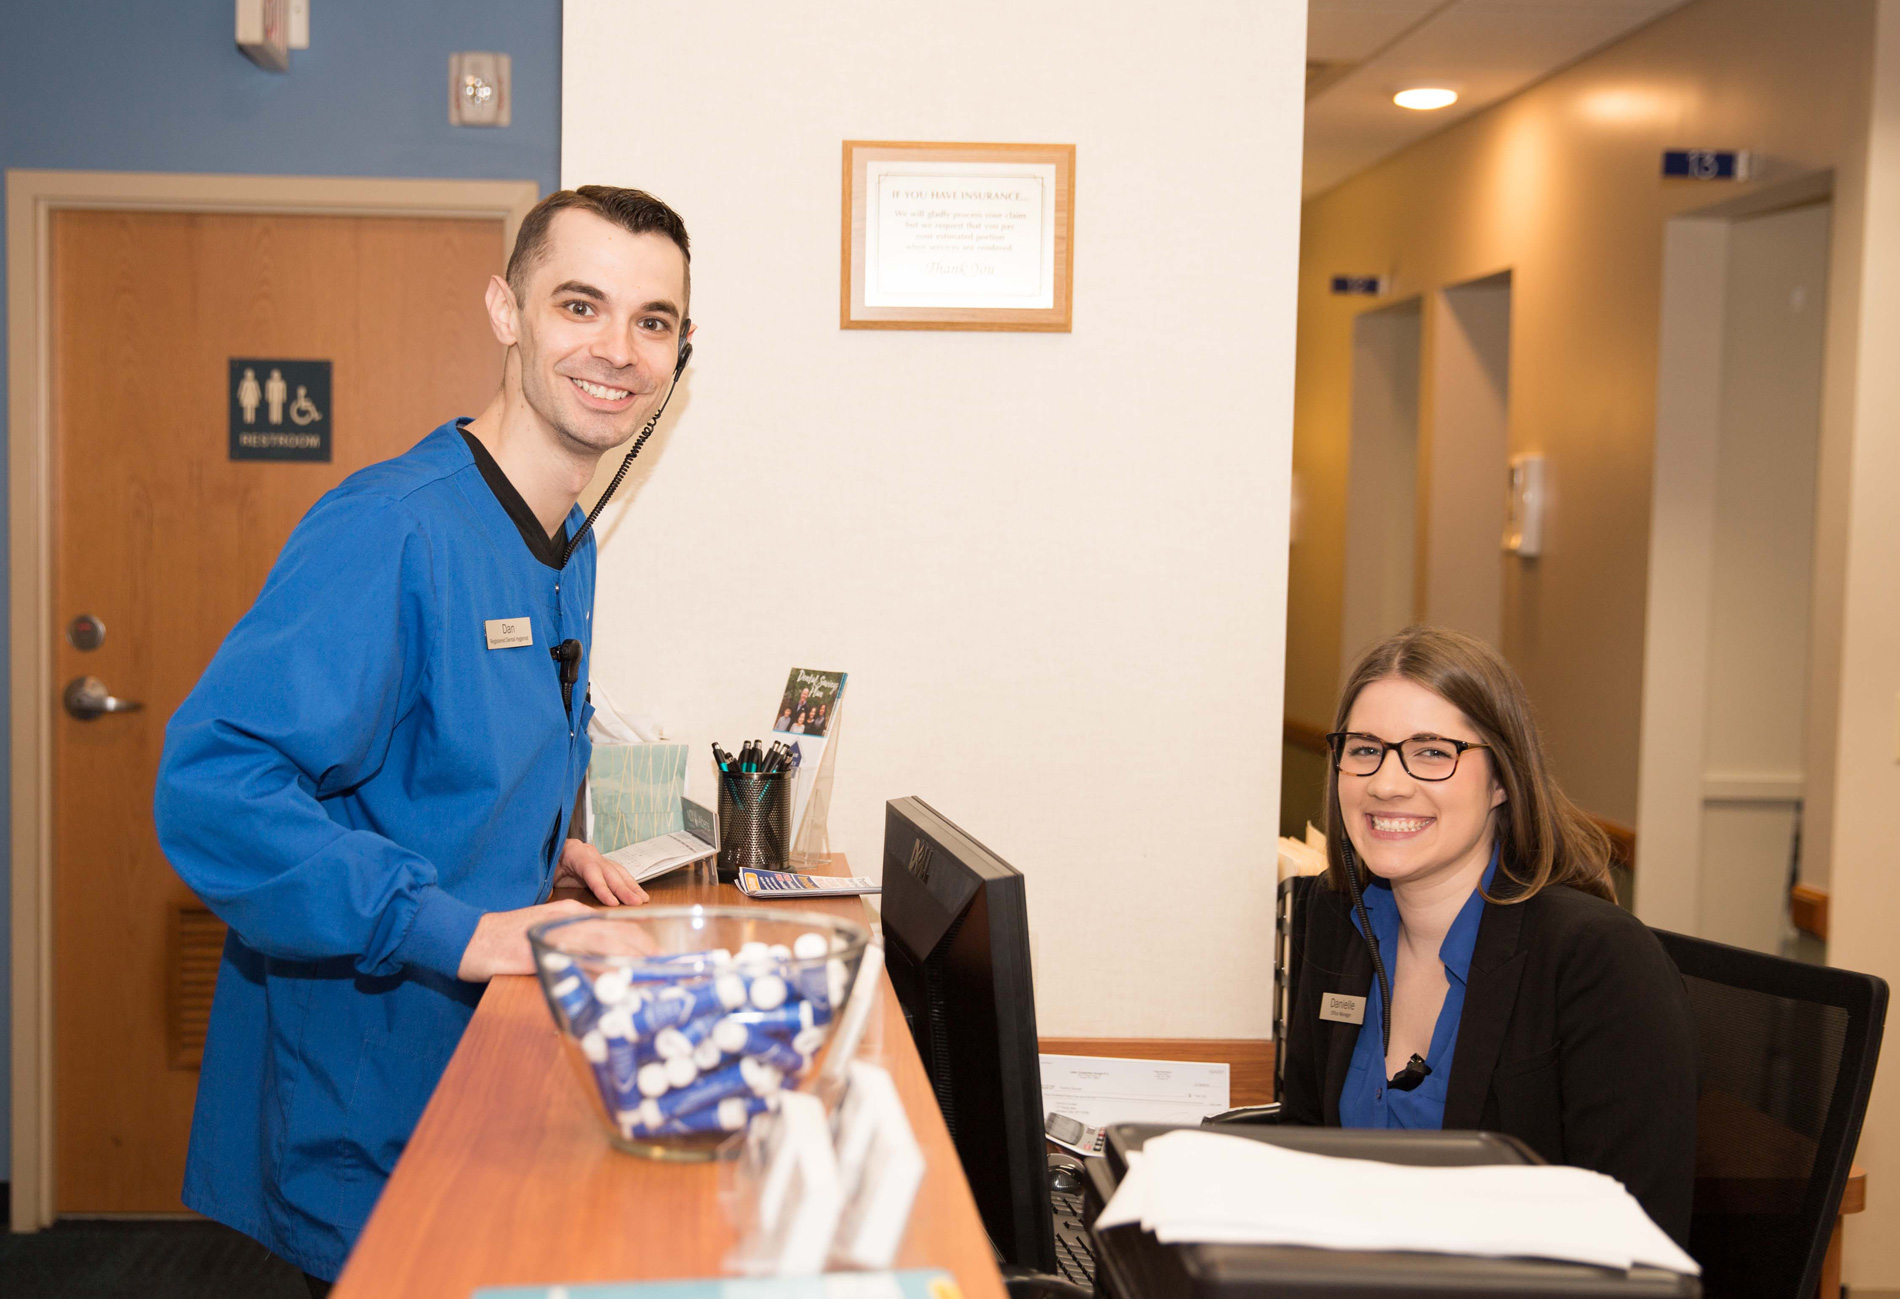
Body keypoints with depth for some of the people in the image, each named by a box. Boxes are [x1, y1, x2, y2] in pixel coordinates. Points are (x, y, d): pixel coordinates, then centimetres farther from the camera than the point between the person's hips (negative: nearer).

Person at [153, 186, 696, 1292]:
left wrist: (543, 848, 5)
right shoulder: (391, 528, -23)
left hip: (486, 1054, 9)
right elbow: (213, 787, -31)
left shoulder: (572, 545, 7)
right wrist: (457, 929, -30)